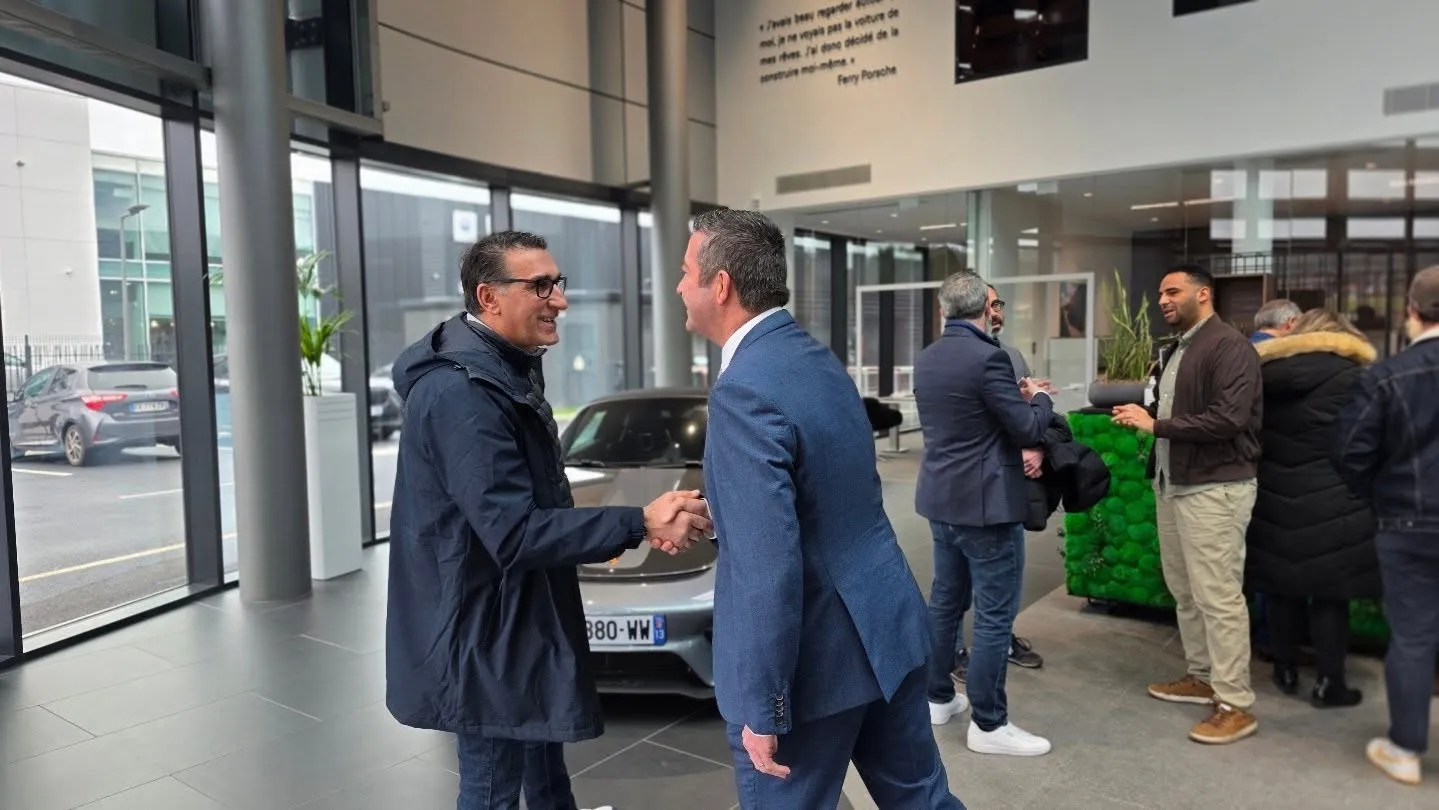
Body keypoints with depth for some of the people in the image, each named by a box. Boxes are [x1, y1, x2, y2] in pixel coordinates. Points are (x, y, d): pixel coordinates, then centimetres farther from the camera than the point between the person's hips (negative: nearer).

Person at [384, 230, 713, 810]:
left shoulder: (506, 370, 7)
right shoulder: (459, 391, -26)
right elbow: (514, 532, -30)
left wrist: (615, 532, 9)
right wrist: (639, 524, -32)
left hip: (524, 617, 10)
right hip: (485, 630, -10)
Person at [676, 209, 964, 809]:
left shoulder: (744, 391, -23)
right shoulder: (819, 359, 6)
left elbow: (770, 568, -26)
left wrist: (764, 709, -18)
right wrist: (721, 514, 23)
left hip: (815, 660, -8)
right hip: (886, 627, 8)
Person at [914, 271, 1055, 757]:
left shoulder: (926, 359, 7)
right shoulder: (987, 357, -19)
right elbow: (1029, 428, -14)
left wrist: (1017, 448, 11)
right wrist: (1039, 399, 6)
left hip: (942, 498, 9)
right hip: (985, 502, -8)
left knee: (944, 601, 17)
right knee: (994, 615, 0)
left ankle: (938, 698, 29)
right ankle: (988, 724, 9)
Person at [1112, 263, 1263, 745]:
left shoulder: (1229, 346, -13)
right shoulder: (1177, 349, 16)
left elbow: (1228, 419, -23)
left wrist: (1156, 425, -20)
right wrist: (1143, 416, 3)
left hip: (1215, 488, -9)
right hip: (1173, 484, 9)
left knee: (1217, 595, -5)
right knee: (1184, 590, 15)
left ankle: (1234, 705, 3)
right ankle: (1202, 677, 29)